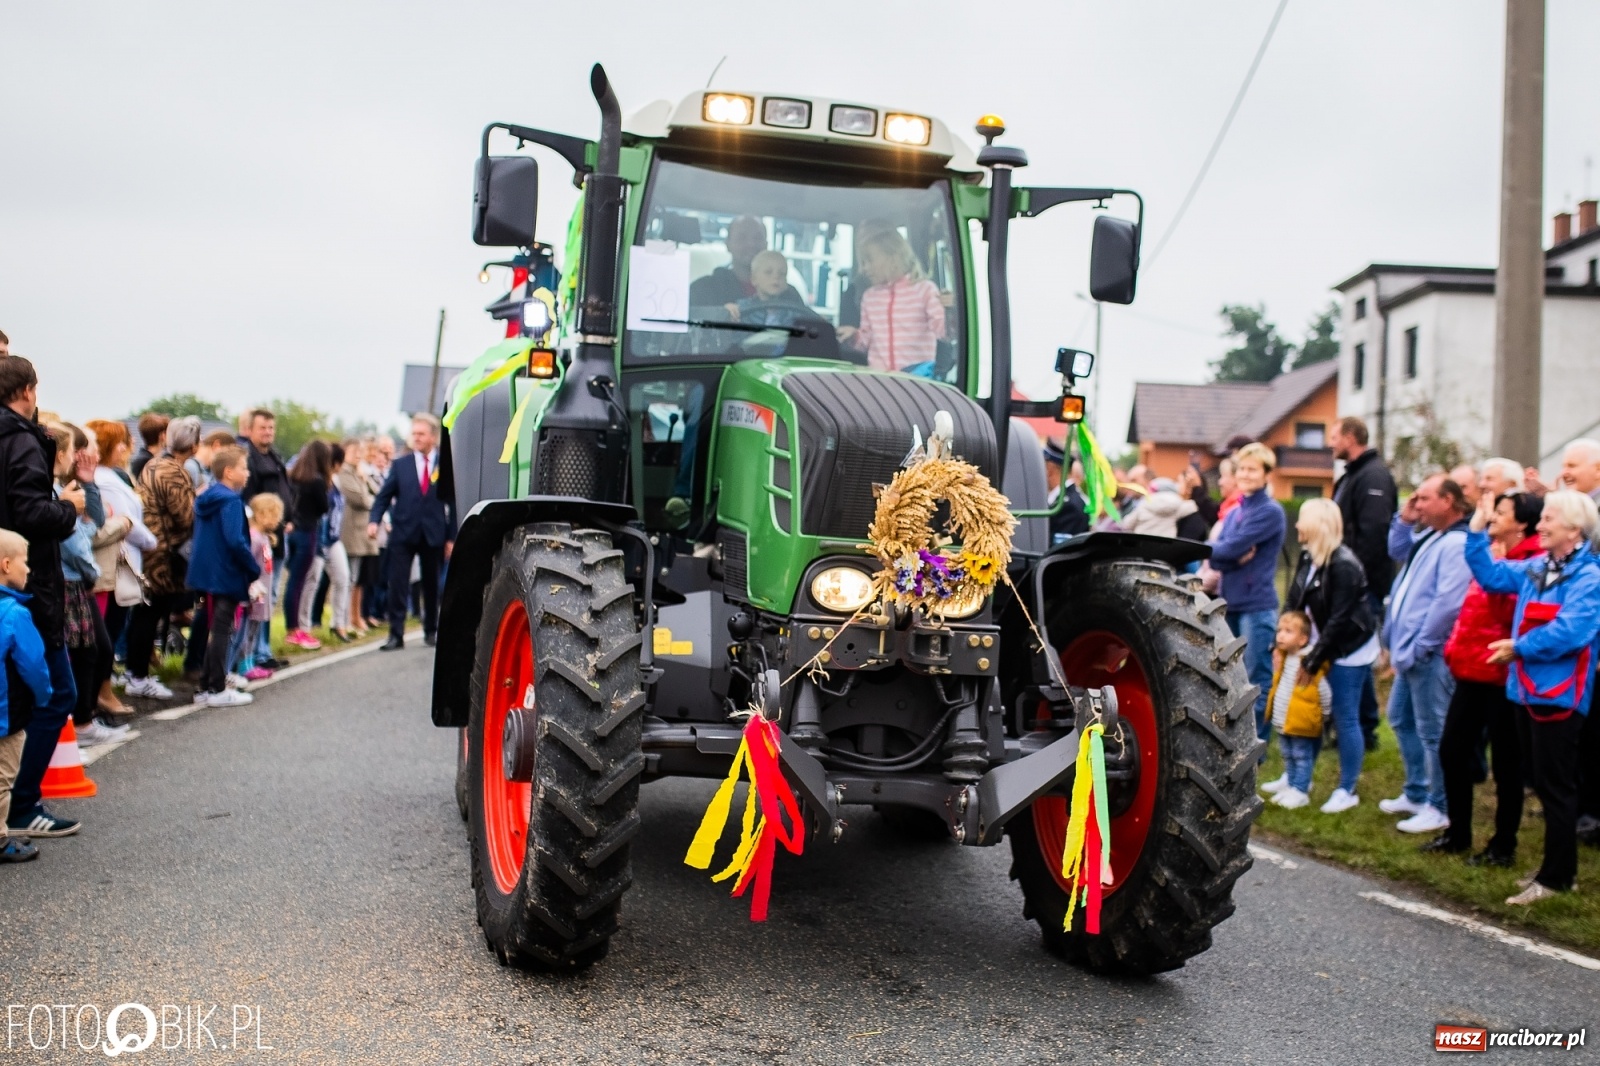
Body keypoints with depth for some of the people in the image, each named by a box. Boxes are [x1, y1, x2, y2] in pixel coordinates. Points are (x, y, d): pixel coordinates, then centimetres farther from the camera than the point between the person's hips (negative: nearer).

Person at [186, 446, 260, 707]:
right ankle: (217, 690, 5)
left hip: (206, 574, 9)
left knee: (213, 629, 16)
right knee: (221, 631, -1)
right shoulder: (231, 501, -17)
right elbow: (235, 541, -25)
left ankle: (206, 686, 21)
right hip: (227, 576, -9)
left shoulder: (205, 499, 11)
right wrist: (255, 569, -14)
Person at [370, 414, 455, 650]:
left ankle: (431, 631, 25)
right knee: (398, 585, -5)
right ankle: (396, 634, -1)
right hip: (403, 533, 0)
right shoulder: (400, 465, 5)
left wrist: (451, 537, -1)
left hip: (433, 534, 0)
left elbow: (453, 503, 2)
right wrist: (374, 520, -13)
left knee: (431, 585, 11)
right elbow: (384, 496, 4)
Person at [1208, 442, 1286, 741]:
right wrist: (1235, 558, -14)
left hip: (1257, 606, -8)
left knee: (1256, 681, -2)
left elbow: (1232, 548, -17)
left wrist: (1212, 552, -1)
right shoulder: (1233, 512, 15)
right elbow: (1215, 556, 5)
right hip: (1230, 603, 8)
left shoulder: (1270, 511, -8)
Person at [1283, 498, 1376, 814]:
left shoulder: (1343, 564, -22)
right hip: (1326, 647, 8)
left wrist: (1314, 658, -20)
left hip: (1349, 651, -8)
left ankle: (1347, 790, 9)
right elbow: (1296, 604, 8)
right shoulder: (1309, 557, 5)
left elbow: (1340, 619, -23)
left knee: (1345, 719, -1)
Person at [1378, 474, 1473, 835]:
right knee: (1401, 719, 20)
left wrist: (1420, 646, -21)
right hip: (1410, 650, 11)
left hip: (1430, 655, -11)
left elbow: (1448, 603, -25)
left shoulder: (1457, 544, -19)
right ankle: (1416, 794, 33)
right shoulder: (1431, 536, 13)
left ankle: (1439, 809, 8)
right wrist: (1403, 519, 16)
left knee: (1431, 731, -2)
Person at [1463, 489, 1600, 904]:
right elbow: (1491, 575, 21)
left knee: (1555, 787, -2)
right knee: (1543, 784, 14)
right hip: (1529, 689, 9)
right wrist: (1477, 532, 11)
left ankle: (1556, 877, 6)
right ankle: (1556, 867, 24)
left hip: (1559, 695, -9)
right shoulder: (1536, 568, 12)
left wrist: (1519, 648, -15)